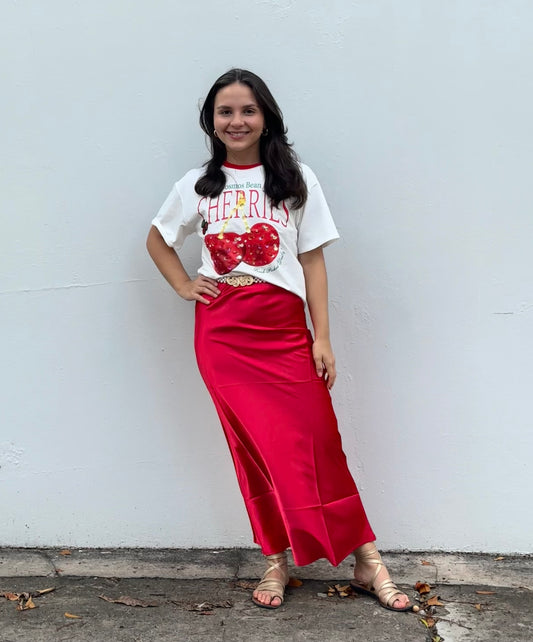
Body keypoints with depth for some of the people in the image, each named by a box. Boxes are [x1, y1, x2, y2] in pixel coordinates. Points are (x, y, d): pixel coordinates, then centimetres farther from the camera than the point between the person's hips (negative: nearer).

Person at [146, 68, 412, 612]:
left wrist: (322, 338, -3)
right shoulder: (198, 184, 10)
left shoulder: (296, 179, 5)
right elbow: (157, 240, 23)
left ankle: (367, 564, 9)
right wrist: (184, 286, 6)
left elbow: (312, 261, 2)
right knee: (255, 446, 5)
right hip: (222, 334, 1)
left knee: (316, 442, -2)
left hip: (285, 330, -1)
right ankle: (276, 562, 17)